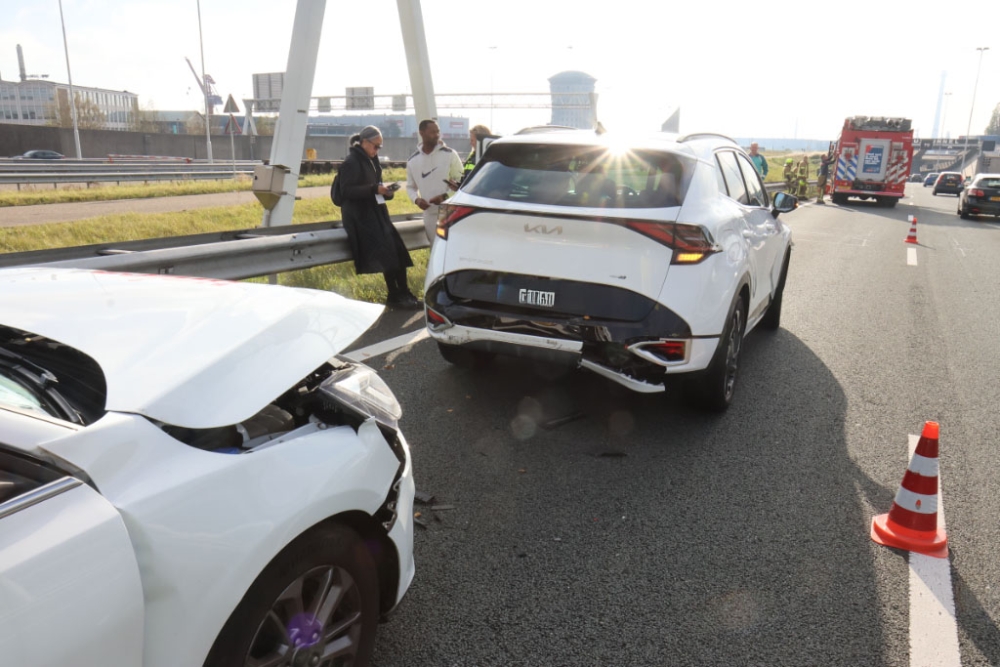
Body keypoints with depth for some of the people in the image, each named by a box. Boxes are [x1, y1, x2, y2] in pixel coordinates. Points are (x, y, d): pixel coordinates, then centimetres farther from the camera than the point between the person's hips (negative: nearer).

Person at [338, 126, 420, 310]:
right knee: (386, 252, -16)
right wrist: (374, 189, -23)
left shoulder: (371, 160, 17)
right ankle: (394, 296, -8)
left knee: (397, 250, -4)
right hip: (360, 216, -8)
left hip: (376, 212, 8)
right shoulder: (351, 161, -9)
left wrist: (385, 191, 4)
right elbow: (346, 190, -17)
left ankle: (403, 293, -2)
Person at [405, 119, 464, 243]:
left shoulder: (450, 154, -3)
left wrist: (445, 196, -16)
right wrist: (416, 199, -4)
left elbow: (461, 181, -1)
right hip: (429, 214, 3)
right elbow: (410, 186, 18)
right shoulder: (412, 161, 7)